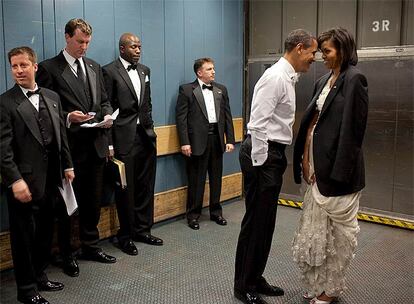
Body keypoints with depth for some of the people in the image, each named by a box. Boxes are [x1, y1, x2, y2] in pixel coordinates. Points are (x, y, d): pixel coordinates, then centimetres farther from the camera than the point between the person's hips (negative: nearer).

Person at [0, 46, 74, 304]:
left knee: (45, 232, 17)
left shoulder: (52, 97, 9)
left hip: (51, 179, 6)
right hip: (24, 181, -5)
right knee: (24, 236, 7)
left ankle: (40, 276, 35)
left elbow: (62, 135, 14)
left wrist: (67, 166, 12)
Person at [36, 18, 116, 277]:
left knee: (94, 200, 15)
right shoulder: (49, 68, -6)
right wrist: (68, 117, -22)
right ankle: (66, 254, 21)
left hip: (96, 144, 6)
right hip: (69, 147, -5)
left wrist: (107, 115, -4)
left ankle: (91, 246, 32)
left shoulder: (95, 67, 13)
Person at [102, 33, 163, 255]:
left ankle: (143, 230, 27)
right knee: (126, 189, 4)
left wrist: (150, 128, 12)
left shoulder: (144, 70, 14)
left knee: (145, 187, 12)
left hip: (146, 136, 6)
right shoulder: (110, 71, -6)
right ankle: (126, 236, 18)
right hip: (124, 139, -6)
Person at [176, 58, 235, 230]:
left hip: (217, 138, 4)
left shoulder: (221, 90, 12)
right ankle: (193, 215, 17)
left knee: (216, 178, 12)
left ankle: (216, 212, 27)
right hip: (197, 141, -4)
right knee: (196, 180, 4)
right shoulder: (187, 90, -2)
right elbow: (181, 117, -6)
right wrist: (184, 142, -13)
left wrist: (230, 140, 4)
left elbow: (227, 116, 10)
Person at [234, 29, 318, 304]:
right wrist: (259, 163, -19)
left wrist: (276, 159, 17)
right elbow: (258, 123, -21)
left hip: (274, 153, 10)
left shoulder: (288, 78, 16)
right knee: (256, 221, 0)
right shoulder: (275, 77, -15)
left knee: (266, 222, 16)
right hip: (263, 154, -10)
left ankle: (256, 279, 29)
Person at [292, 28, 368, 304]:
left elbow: (353, 128, -16)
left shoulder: (354, 79, -11)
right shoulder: (326, 80, 13)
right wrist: (306, 157, 6)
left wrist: (338, 170, -18)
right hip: (319, 163, 8)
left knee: (339, 228, 7)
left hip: (338, 166, -8)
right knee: (315, 226, 14)